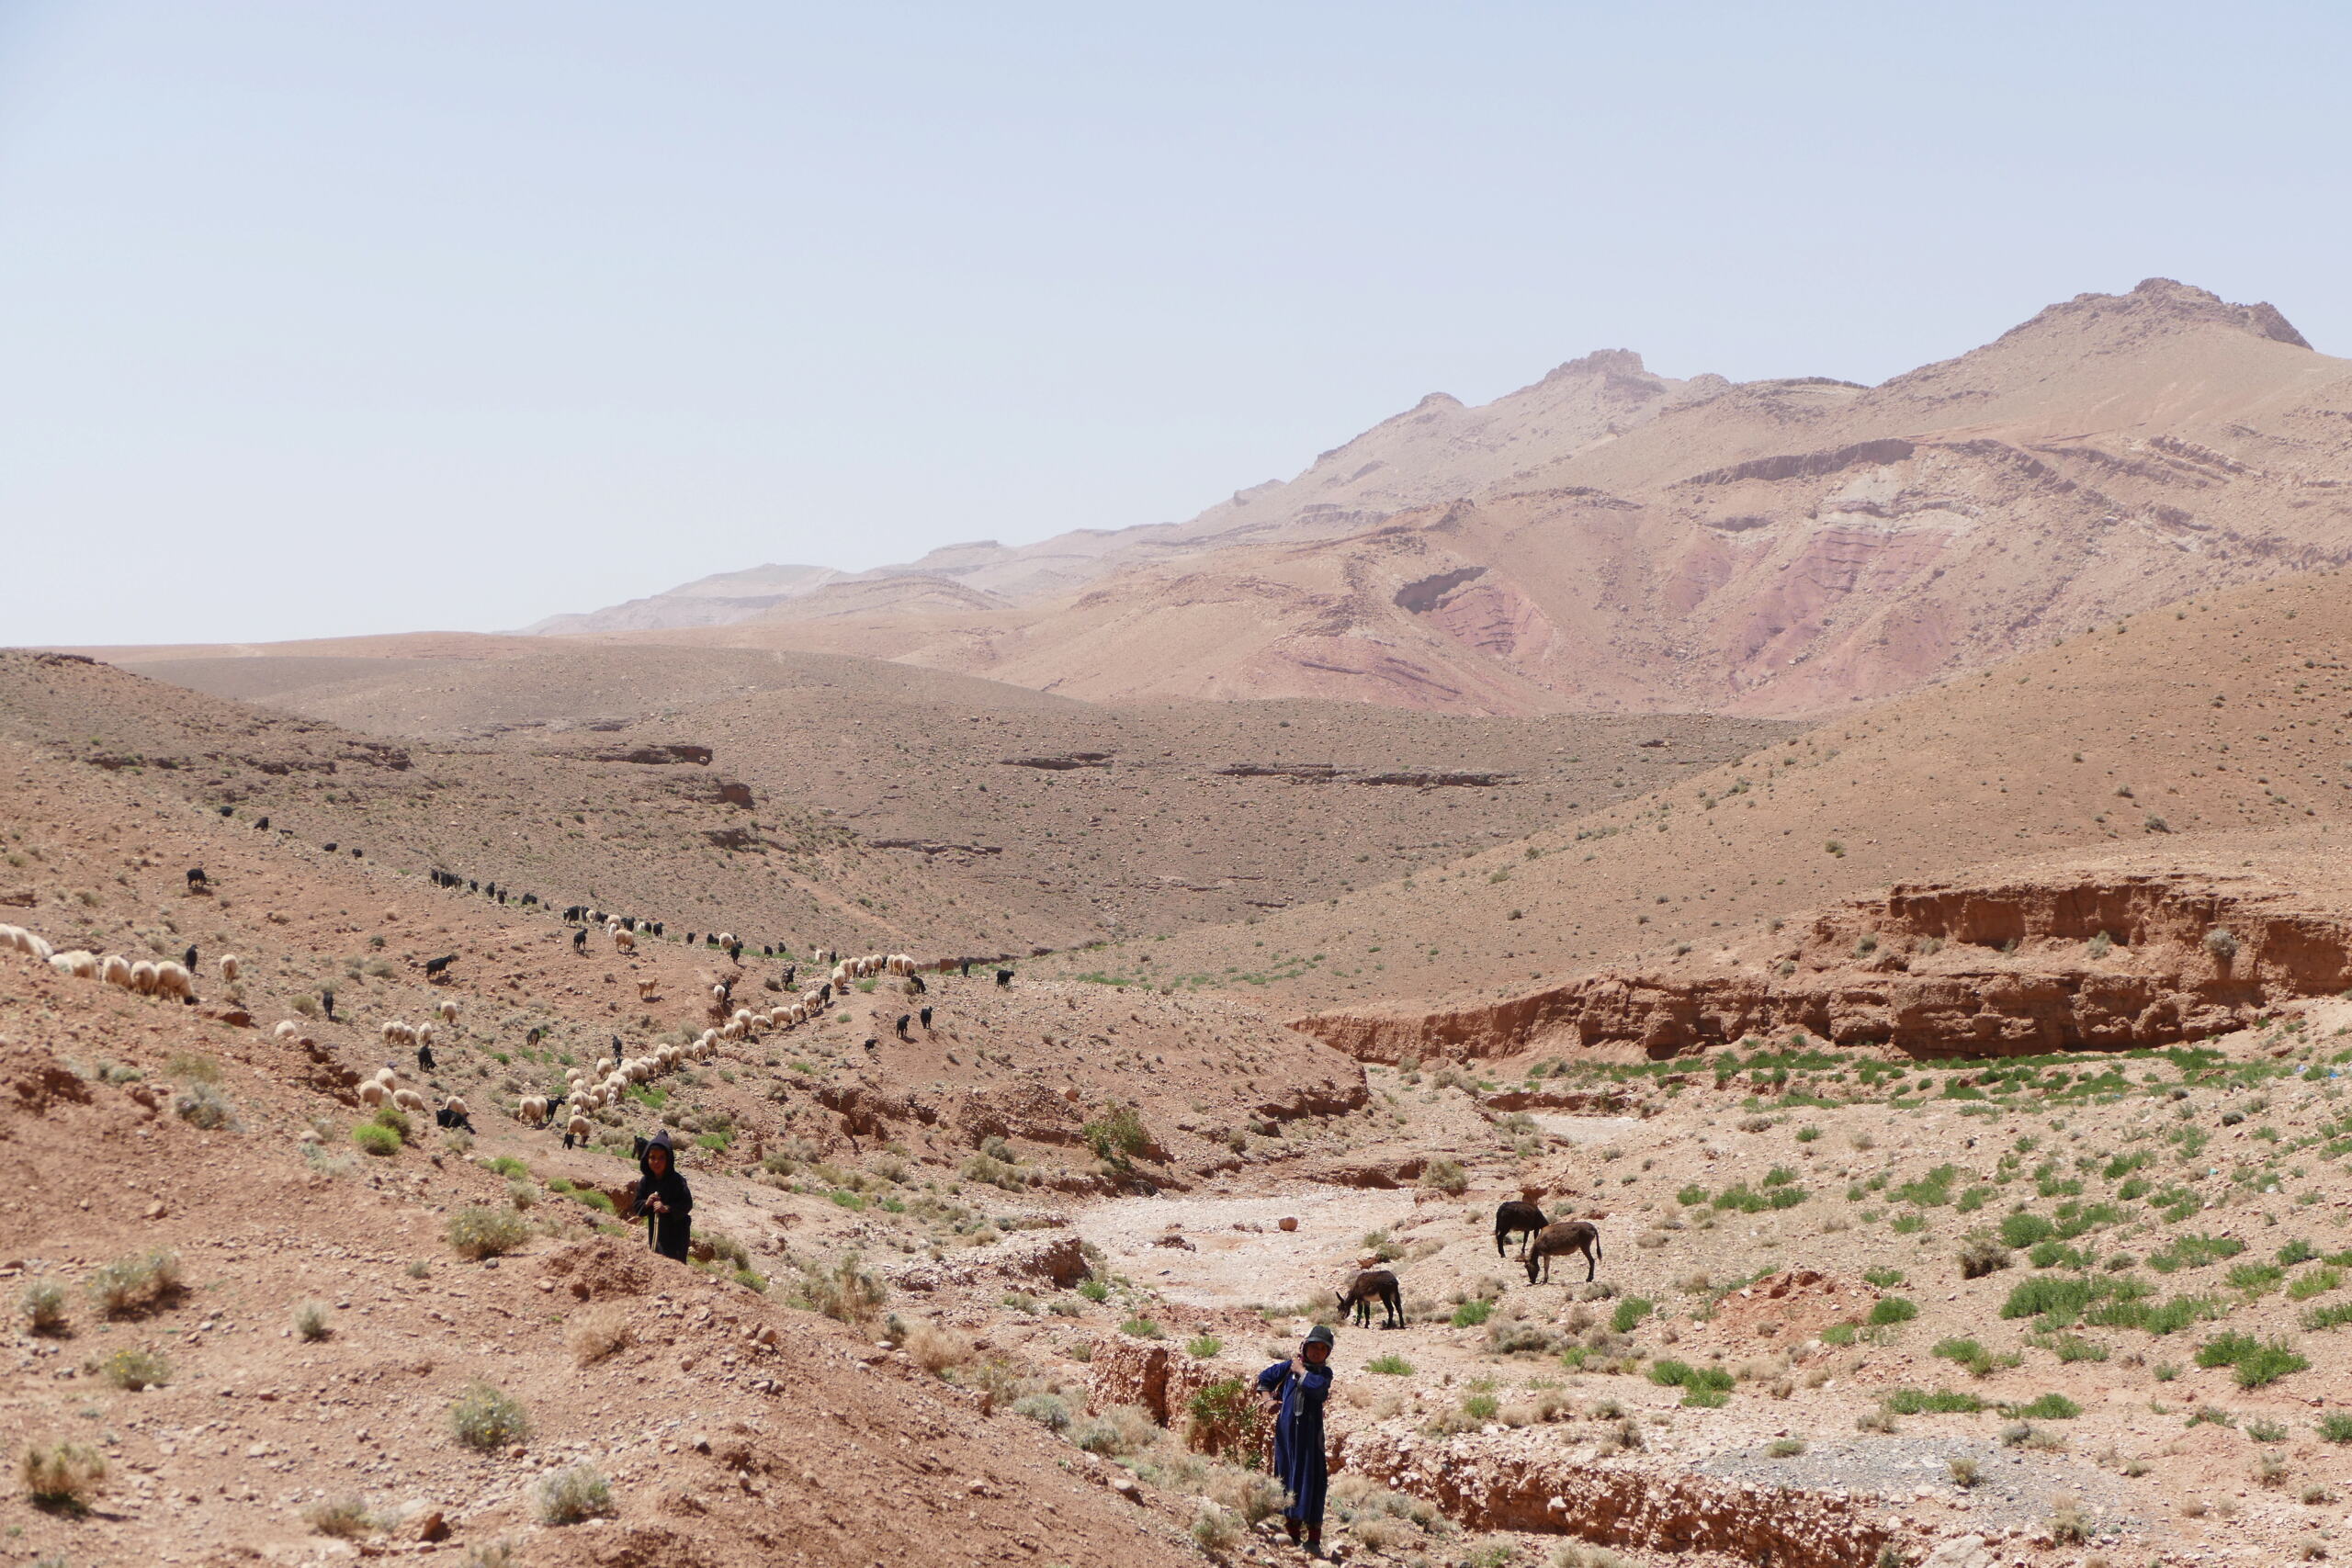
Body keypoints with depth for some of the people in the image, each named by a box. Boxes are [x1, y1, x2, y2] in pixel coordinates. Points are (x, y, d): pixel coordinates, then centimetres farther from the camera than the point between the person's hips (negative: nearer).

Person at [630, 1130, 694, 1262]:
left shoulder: (676, 1180, -14)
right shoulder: (645, 1181, 0)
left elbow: (687, 1204, -16)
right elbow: (636, 1206, 6)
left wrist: (667, 1208, -28)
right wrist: (646, 1203, -16)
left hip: (676, 1232, -5)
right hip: (656, 1231, 5)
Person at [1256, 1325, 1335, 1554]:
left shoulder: (1324, 1373, 3)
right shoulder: (1289, 1366, 7)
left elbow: (1317, 1386, -19)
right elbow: (1265, 1378, 16)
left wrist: (1301, 1371, -7)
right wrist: (1269, 1400, 4)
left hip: (1310, 1432, -2)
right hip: (1286, 1429, 2)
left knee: (1311, 1480, -5)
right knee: (1287, 1477, 9)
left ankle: (1314, 1539, -2)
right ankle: (1291, 1528, 21)